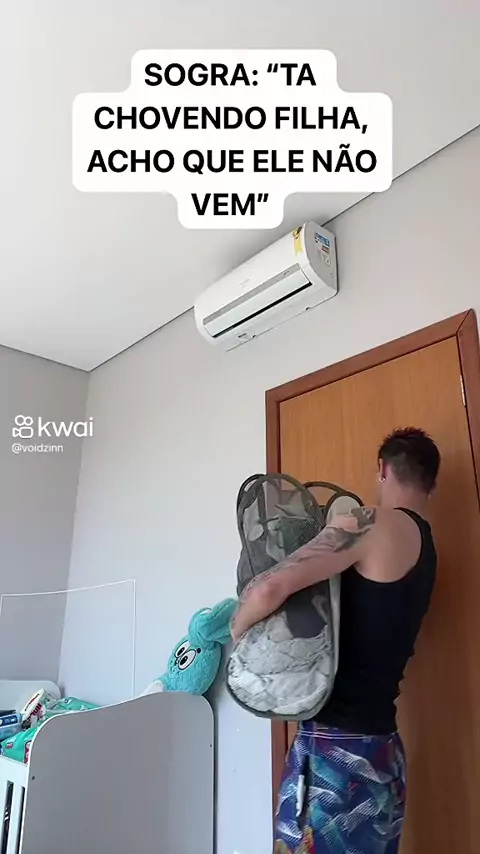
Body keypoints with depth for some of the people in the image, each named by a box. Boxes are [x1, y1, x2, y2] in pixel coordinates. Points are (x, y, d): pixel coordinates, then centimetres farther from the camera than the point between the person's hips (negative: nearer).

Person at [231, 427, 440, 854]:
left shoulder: (374, 524, -16)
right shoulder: (425, 548, 11)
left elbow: (270, 589, -26)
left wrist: (236, 631, -7)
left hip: (334, 747, -8)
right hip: (381, 748, 8)